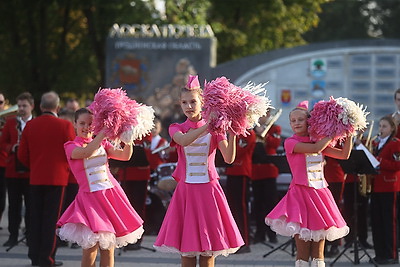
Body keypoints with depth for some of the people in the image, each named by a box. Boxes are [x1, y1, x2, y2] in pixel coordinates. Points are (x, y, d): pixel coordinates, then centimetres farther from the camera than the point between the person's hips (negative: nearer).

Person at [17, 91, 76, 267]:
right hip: (57, 178, -3)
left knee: (35, 217, 11)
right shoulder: (65, 125, -10)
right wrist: (67, 167, 12)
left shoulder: (30, 125, 0)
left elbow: (22, 155, 3)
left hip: (35, 178, 3)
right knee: (51, 218, 1)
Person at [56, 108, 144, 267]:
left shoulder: (102, 144, 14)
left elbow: (125, 155, 3)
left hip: (111, 194, 4)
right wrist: (104, 132, -28)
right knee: (91, 247, -13)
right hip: (90, 197, -4)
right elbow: (86, 152, -23)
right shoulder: (71, 147, 0)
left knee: (108, 248, 3)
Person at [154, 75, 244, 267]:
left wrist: (232, 134, -23)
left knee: (208, 251, 1)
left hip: (208, 190, 0)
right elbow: (184, 140, -21)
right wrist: (208, 125, -29)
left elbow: (229, 158, -9)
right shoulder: (176, 129, 4)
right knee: (186, 250, 0)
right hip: (186, 190, 0)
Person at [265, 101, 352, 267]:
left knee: (318, 252, 4)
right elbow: (315, 148, -18)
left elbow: (344, 154, 11)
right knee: (303, 252, -6)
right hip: (301, 193, -5)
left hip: (320, 194, 5)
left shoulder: (319, 142, 14)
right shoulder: (290, 142, -4)